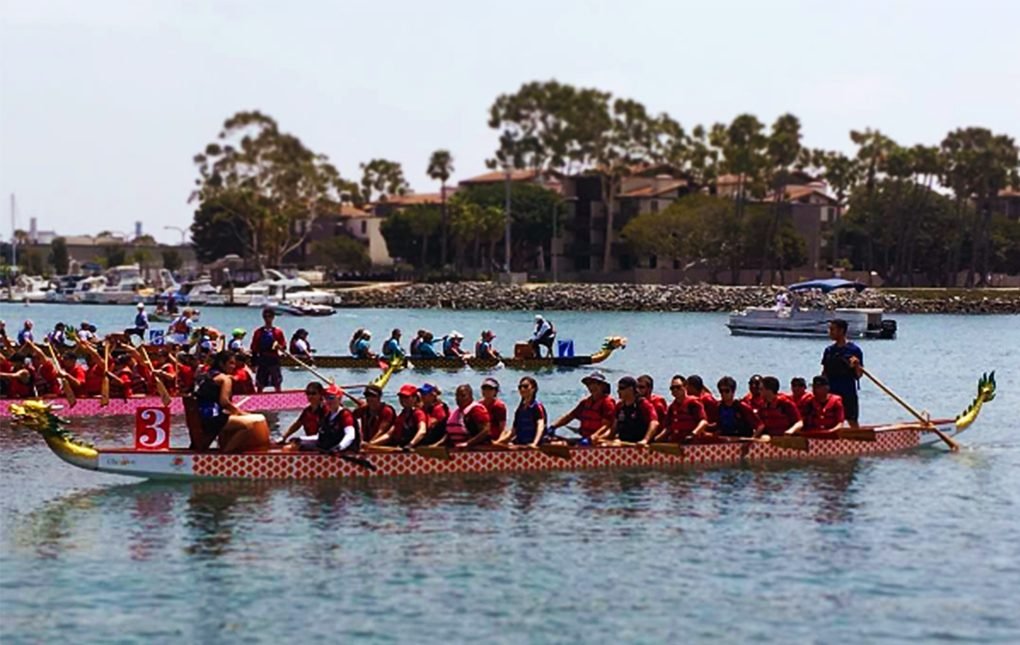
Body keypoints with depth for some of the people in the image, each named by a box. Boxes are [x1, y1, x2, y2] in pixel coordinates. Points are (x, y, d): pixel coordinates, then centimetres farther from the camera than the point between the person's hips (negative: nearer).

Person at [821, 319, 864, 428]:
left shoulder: (854, 350, -5)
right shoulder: (829, 350, 10)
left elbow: (858, 376, -4)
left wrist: (856, 365, -23)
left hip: (848, 394, -5)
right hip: (830, 393, 5)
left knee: (852, 422, -1)